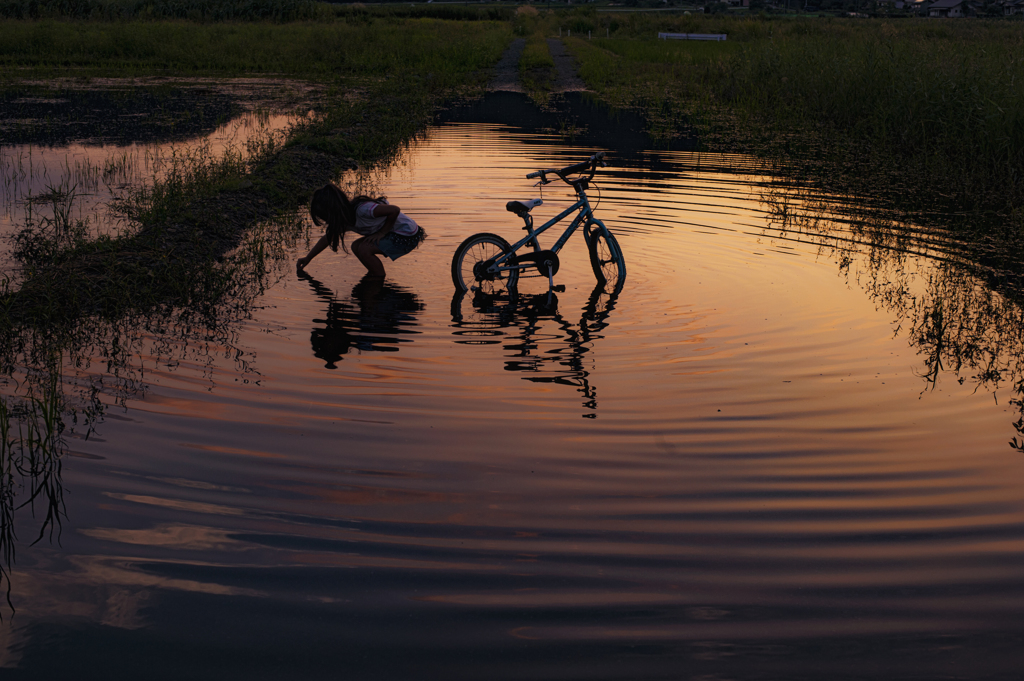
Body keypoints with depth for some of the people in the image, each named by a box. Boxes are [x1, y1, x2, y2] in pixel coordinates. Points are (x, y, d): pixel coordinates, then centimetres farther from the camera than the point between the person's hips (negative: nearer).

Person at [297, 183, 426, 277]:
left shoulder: (362, 210, -28)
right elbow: (327, 239, 16)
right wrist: (307, 259, 20)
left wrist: (382, 232, -19)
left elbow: (394, 210, -28)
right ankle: (374, 274, 13)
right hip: (395, 234, 9)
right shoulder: (345, 218, 1)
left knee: (364, 249, -20)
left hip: (408, 235, -9)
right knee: (356, 246, 3)